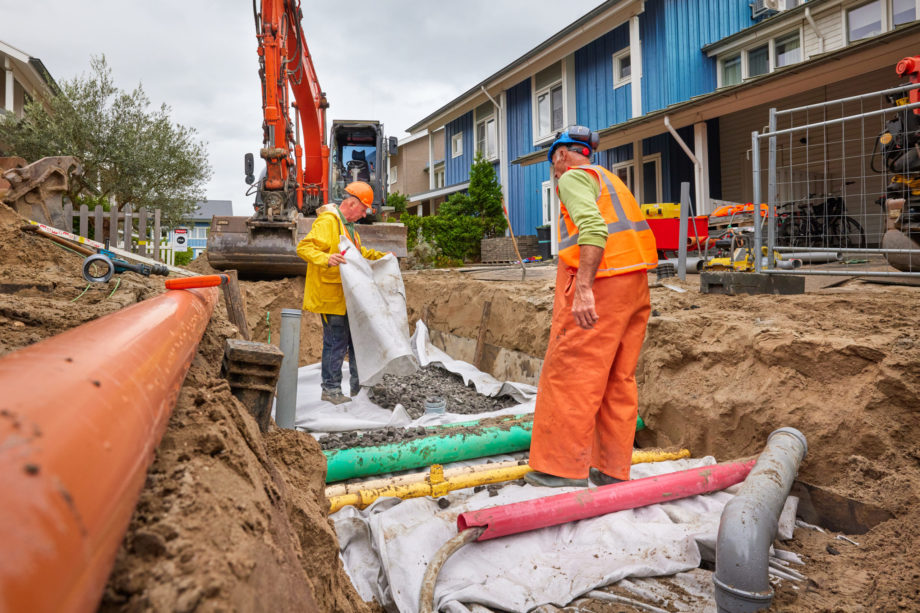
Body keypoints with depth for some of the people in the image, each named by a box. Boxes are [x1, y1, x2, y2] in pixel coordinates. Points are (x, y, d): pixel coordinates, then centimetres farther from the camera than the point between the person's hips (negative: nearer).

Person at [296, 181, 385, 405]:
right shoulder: (327, 222, -14)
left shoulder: (349, 226, 19)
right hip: (330, 296, -10)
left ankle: (358, 386, 26)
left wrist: (380, 256, 31)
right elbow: (304, 247, -25)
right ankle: (331, 389, 9)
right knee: (336, 342, -4)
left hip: (348, 296, 10)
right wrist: (326, 259, -40)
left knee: (356, 339, 14)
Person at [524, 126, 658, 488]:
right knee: (619, 378, 10)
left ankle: (564, 467, 2)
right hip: (635, 283, 10)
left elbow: (593, 229, -21)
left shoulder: (573, 177, -3)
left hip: (599, 283, -9)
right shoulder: (607, 178, 26)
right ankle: (612, 469, 17)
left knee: (571, 373, -4)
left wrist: (583, 289, -28)